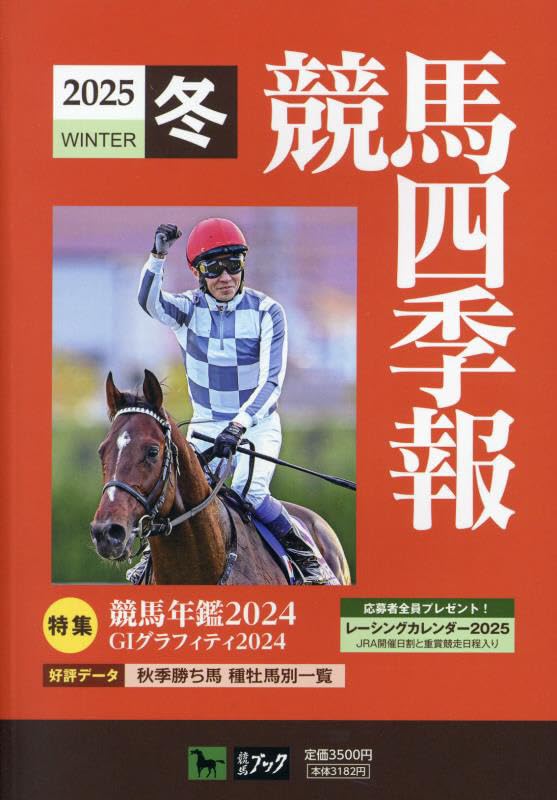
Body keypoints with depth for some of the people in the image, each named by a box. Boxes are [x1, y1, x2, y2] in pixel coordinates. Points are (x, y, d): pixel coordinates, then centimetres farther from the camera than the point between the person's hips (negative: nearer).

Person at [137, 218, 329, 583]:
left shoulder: (267, 312, -12)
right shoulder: (189, 308, -5)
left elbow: (271, 382, -19)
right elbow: (150, 302, -27)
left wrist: (239, 424, -33)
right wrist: (157, 256, -42)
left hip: (258, 424, -3)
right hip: (206, 424, 3)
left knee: (249, 490, -26)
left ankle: (304, 551, -7)